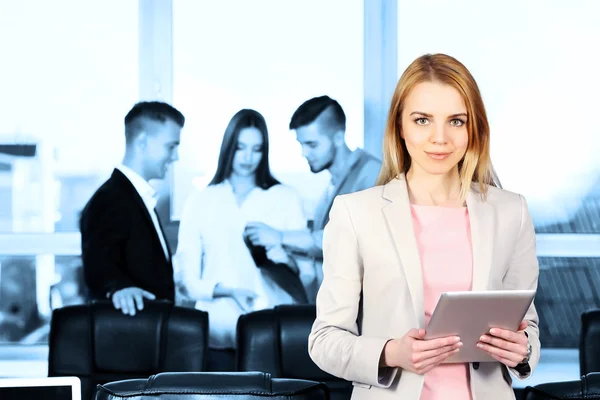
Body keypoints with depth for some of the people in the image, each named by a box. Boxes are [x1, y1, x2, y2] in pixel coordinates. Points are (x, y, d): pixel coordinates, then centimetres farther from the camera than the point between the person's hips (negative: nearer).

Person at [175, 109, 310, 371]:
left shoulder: (286, 198, 8)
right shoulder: (200, 202, 9)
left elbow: (307, 273, 6)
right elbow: (187, 277, 3)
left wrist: (287, 261, -14)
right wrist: (227, 291, -14)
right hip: (219, 329, 0)